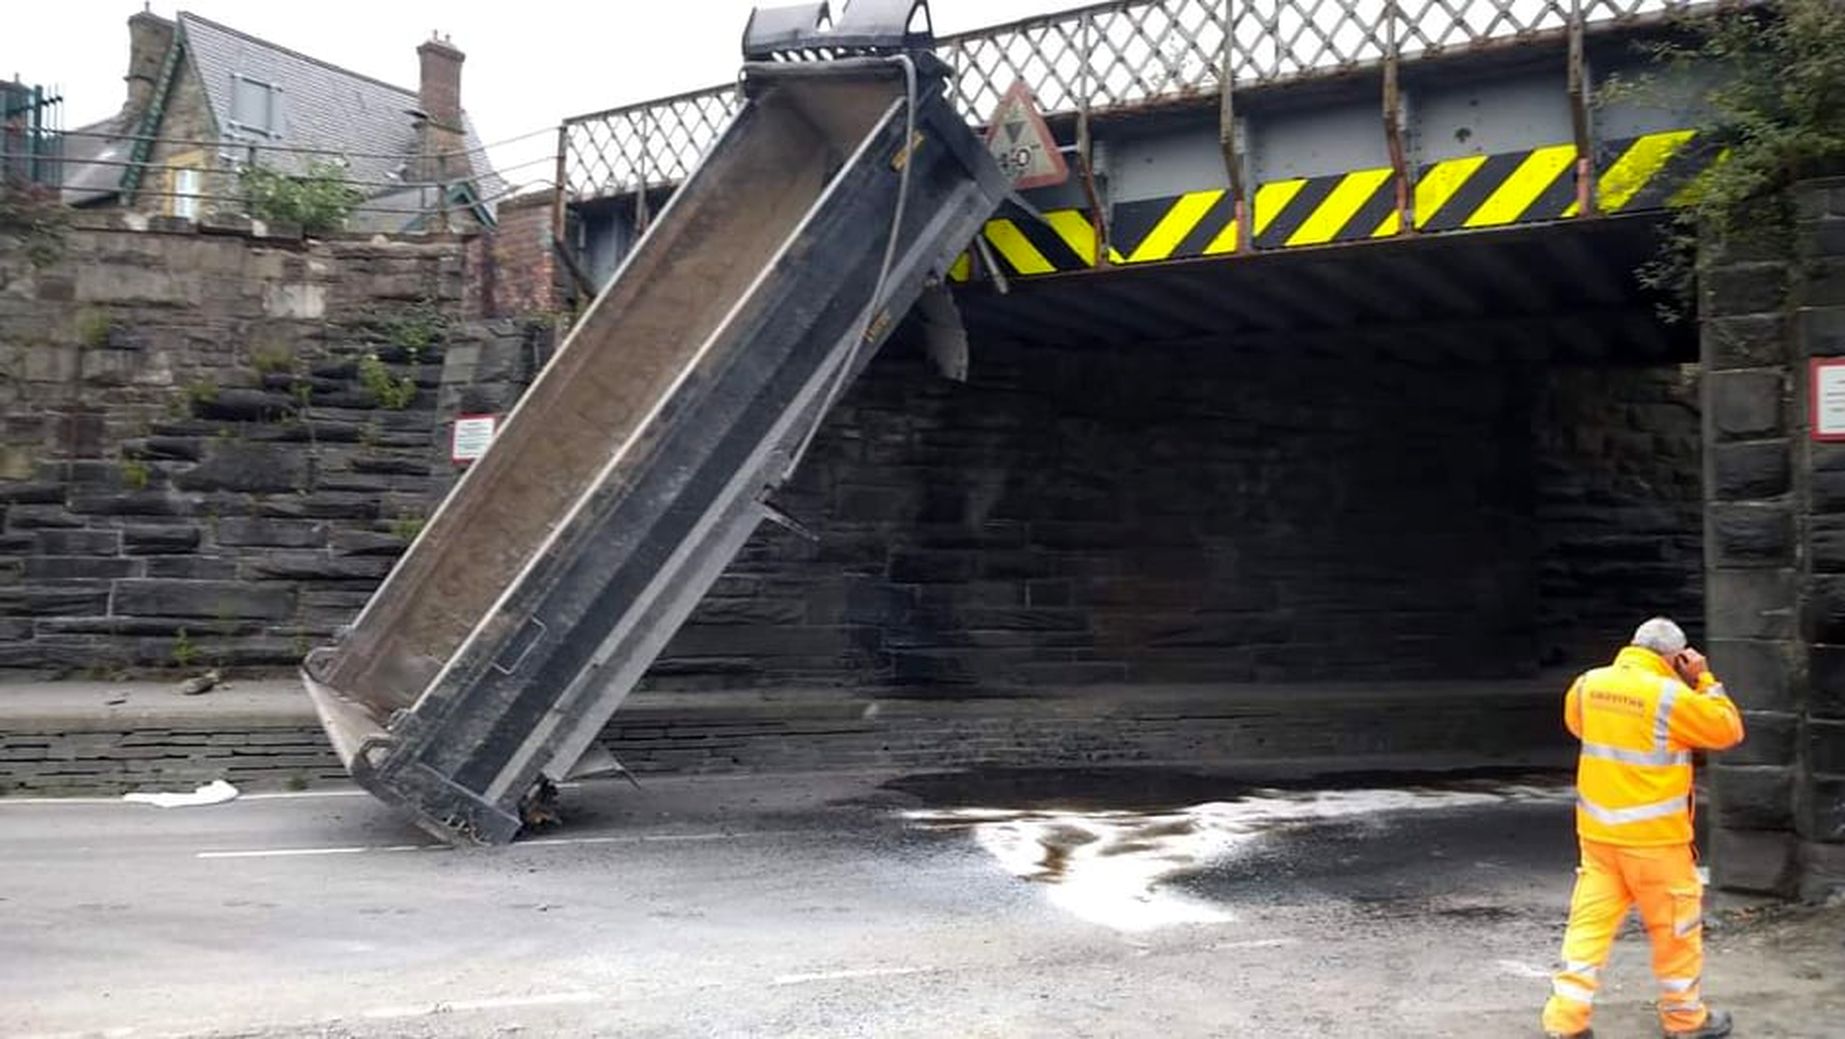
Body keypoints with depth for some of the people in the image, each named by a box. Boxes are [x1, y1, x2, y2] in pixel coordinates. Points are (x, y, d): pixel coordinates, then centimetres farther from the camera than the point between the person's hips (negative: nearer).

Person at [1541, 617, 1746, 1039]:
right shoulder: (1672, 696, -16)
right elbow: (1727, 730, -4)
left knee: (1590, 922, 8)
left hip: (1597, 830, 5)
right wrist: (1705, 681, 2)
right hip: (1654, 835, -5)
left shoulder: (1588, 684, 1)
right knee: (1676, 928, 12)